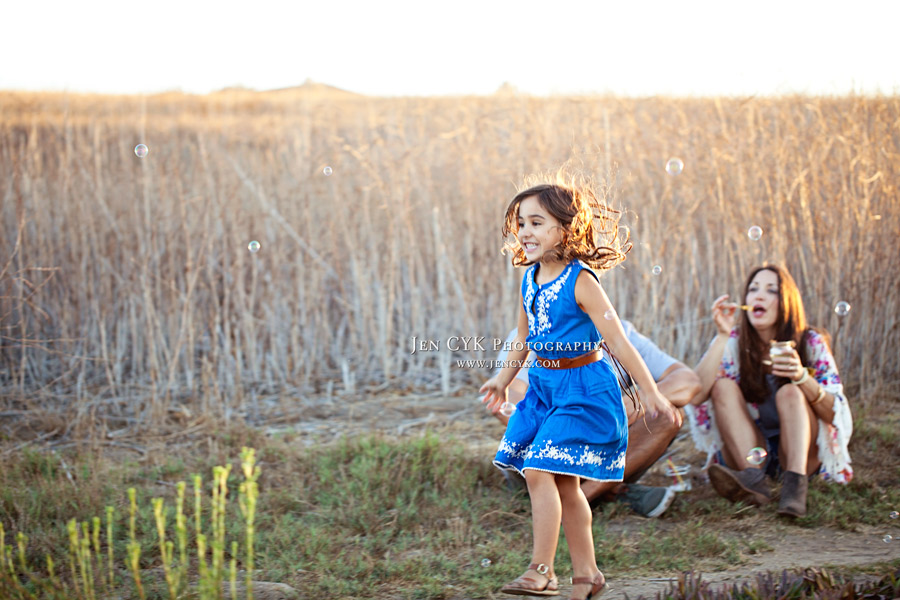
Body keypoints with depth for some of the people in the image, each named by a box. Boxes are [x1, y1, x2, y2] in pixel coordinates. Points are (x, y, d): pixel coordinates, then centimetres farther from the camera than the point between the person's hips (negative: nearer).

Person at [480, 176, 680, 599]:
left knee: (539, 471, -15)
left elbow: (617, 340, -16)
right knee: (563, 483, 11)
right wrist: (504, 378, 29)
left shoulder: (580, 282, -17)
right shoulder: (529, 280, 4)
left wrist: (650, 393, -15)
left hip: (582, 387, -8)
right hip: (544, 386, 8)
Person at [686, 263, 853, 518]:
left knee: (790, 392, -25)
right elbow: (696, 396, -21)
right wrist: (722, 335, -26)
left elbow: (836, 414, -14)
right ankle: (753, 479, -39)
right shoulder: (733, 342, -4)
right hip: (746, 451, 1)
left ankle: (795, 484, -44)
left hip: (800, 451, -1)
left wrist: (802, 376, -32)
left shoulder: (810, 343, -6)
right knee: (723, 386, -20)